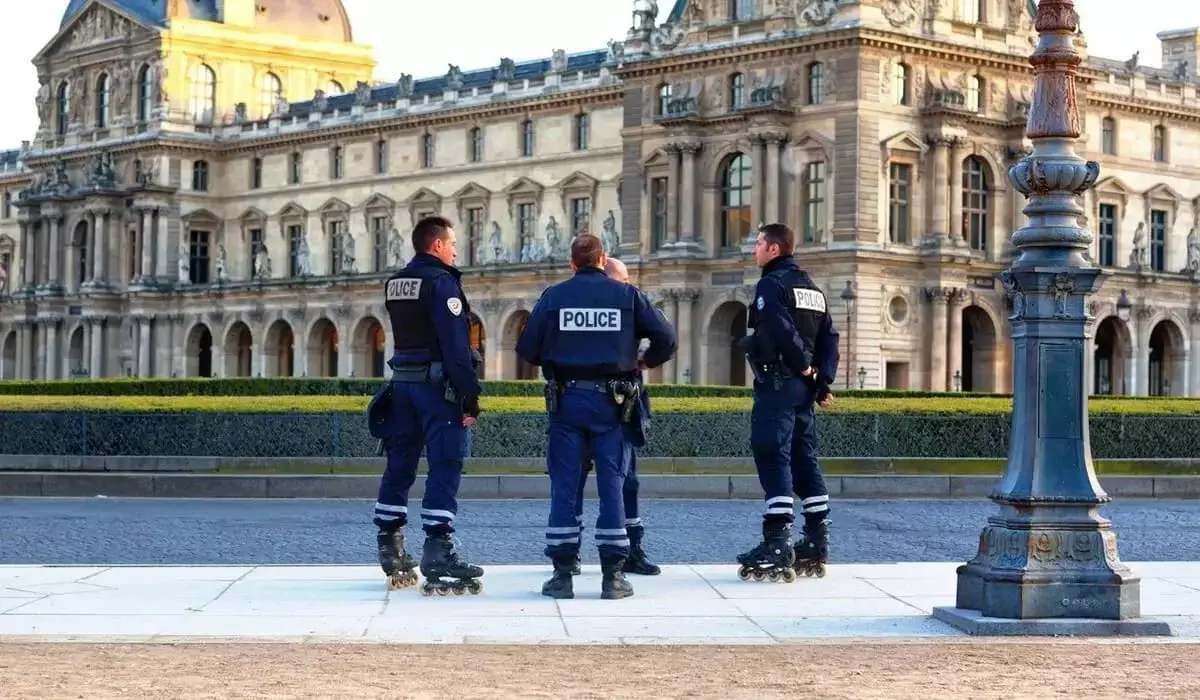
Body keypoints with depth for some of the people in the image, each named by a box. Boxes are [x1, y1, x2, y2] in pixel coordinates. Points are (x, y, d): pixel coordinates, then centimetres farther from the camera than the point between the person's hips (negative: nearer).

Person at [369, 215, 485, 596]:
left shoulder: (394, 284, 14)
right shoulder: (442, 281, -12)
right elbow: (456, 346, -17)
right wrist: (470, 396, -16)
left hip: (402, 382, 8)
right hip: (437, 386, -8)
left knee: (399, 466, 12)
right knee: (444, 468, -7)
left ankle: (392, 555, 18)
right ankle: (437, 556, -13)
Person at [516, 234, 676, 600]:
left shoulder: (554, 296, 3)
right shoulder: (627, 295, 3)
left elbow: (526, 348, 1)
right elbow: (666, 338, -2)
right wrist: (645, 361, 17)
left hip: (566, 399, 0)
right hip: (611, 402, 0)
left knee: (564, 486, 4)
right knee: (612, 485, 3)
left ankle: (562, 574, 4)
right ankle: (612, 576, 3)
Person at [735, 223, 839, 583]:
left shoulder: (771, 284, -9)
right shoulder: (812, 288, 18)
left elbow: (782, 330, -22)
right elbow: (829, 337, 13)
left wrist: (803, 365, -10)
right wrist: (823, 378, 6)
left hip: (776, 383, -9)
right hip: (804, 387, 9)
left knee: (772, 458, -9)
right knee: (804, 459, 13)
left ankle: (777, 547, -14)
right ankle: (816, 546, 15)